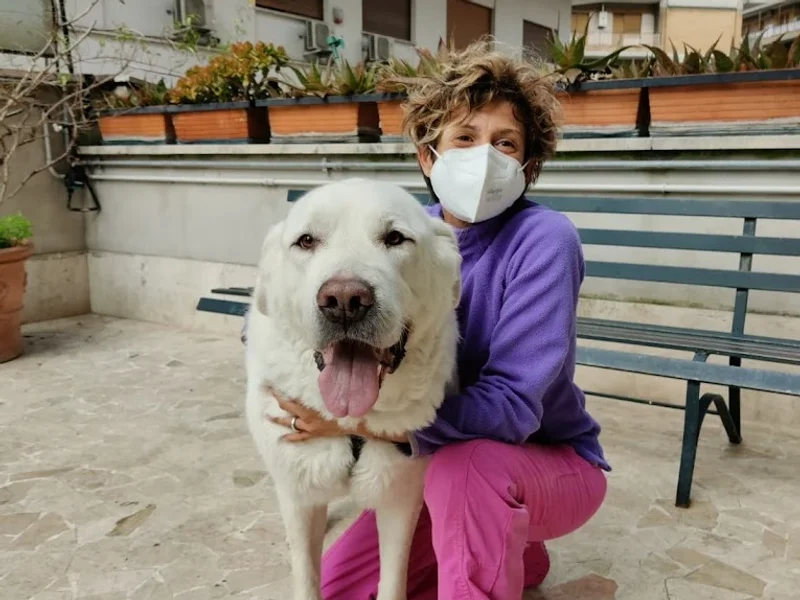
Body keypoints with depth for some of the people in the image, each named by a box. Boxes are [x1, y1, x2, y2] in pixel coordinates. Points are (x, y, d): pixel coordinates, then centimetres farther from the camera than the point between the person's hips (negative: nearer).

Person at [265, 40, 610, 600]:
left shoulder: (545, 240, -24)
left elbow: (510, 407, -29)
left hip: (554, 466, -5)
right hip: (445, 468, 6)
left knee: (465, 464, -37)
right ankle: (505, 552, 19)